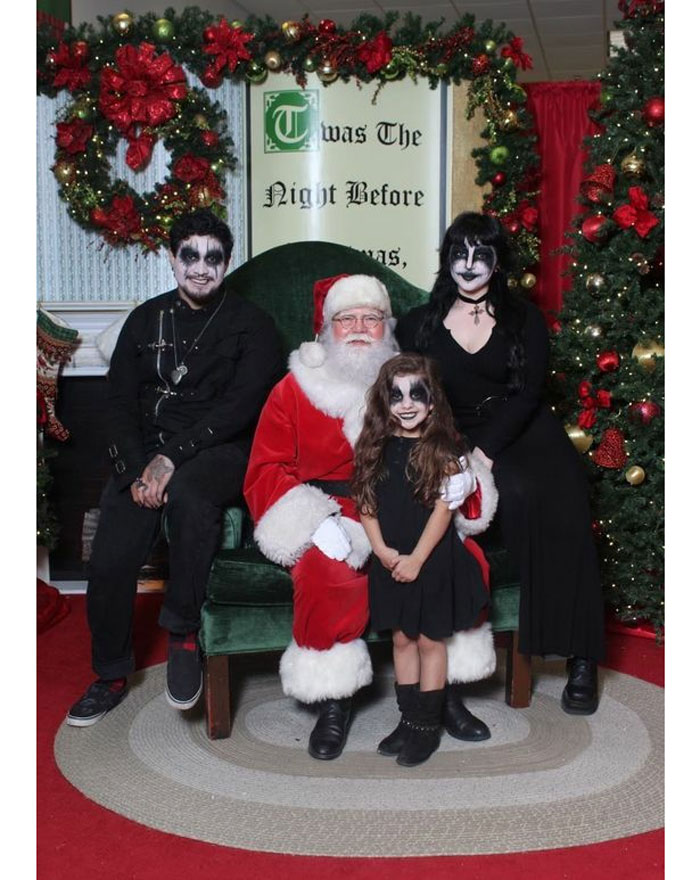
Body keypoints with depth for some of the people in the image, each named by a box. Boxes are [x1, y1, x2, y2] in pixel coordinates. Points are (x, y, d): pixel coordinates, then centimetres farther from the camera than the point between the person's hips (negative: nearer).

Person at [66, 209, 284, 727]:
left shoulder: (250, 325, 4)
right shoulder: (147, 320, 15)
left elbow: (239, 407, -9)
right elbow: (120, 402, 9)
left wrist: (173, 459, -20)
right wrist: (136, 469, -9)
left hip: (221, 451, -3)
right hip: (146, 453, 4)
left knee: (187, 492, -38)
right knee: (110, 561, -16)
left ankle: (183, 635, -19)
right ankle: (112, 674, 10)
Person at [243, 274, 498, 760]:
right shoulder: (293, 391, 4)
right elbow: (264, 473, -1)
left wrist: (456, 476, -11)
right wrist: (317, 524, -19)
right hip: (328, 519, -3)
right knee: (326, 573, -34)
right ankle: (333, 701, -14)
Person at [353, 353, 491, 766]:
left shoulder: (444, 449, -10)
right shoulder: (377, 446, 1)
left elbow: (443, 509, -13)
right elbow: (365, 503, 1)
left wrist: (416, 559, -15)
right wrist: (382, 549, -11)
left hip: (432, 559, -4)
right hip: (390, 559, 4)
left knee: (430, 640, 6)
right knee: (402, 639, 14)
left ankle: (429, 725, 18)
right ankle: (409, 720, 27)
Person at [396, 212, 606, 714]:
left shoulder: (524, 320, 9)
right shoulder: (419, 325, 11)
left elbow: (528, 395, -3)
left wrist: (486, 451, -19)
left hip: (522, 432, 0)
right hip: (454, 441, 0)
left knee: (561, 504, -29)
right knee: (518, 492, -33)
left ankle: (582, 658, -20)